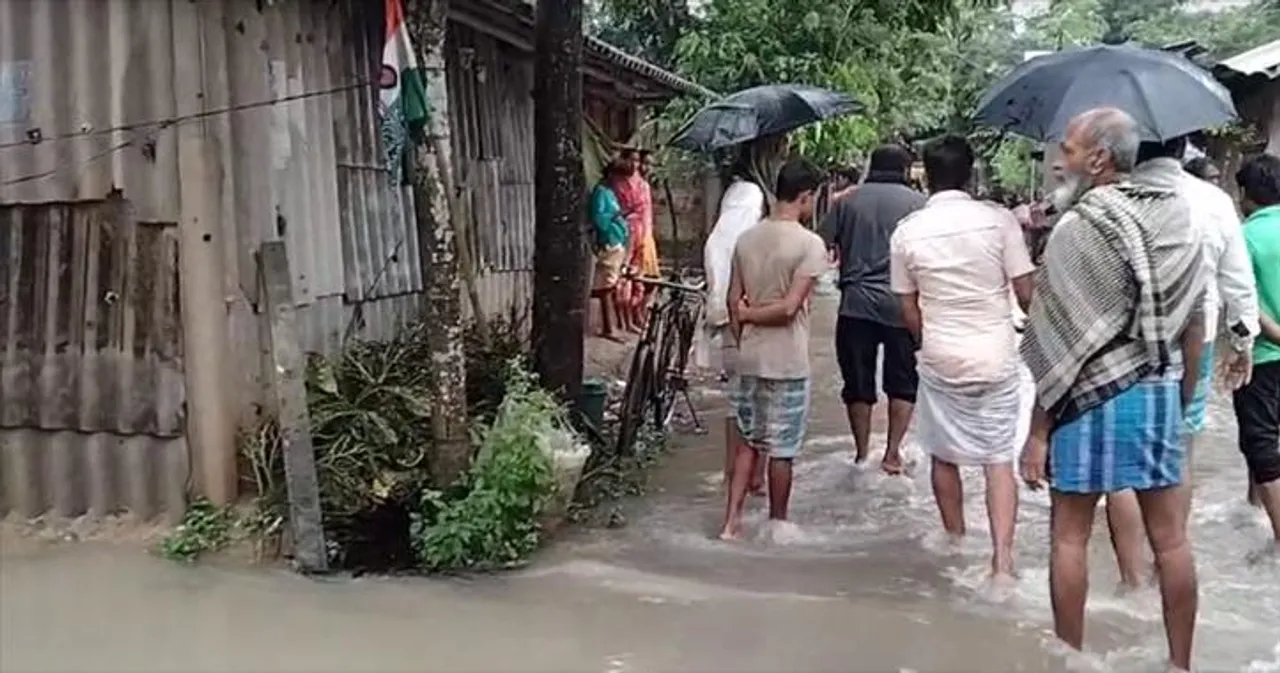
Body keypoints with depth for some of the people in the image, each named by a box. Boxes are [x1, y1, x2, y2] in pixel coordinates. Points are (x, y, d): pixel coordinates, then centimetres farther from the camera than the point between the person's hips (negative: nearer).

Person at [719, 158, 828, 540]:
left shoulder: (746, 239, 3)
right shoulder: (810, 244, -15)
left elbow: (733, 301, 5)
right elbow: (790, 308, -20)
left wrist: (743, 338, 14)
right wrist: (749, 314, -5)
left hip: (750, 359, 6)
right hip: (787, 363, -5)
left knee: (749, 441, 16)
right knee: (782, 449, 8)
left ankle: (731, 521, 13)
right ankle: (777, 523, 22)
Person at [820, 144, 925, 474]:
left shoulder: (848, 200, 7)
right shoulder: (917, 202, 2)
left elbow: (822, 245, 2)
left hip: (856, 304, 1)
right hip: (901, 304, -1)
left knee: (858, 384, 11)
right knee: (903, 383, 12)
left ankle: (861, 454, 18)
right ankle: (893, 452, 9)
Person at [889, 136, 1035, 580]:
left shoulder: (906, 231, -4)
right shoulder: (998, 220, -8)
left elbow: (909, 311, 1)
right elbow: (1026, 293, -7)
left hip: (940, 359, 1)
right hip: (996, 357, -1)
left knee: (945, 456, 17)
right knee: (999, 459, 7)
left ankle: (956, 545, 32)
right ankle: (1002, 560, 0)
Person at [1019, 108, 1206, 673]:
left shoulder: (1079, 225, -13)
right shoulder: (1180, 217, 5)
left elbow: (1060, 343, -15)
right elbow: (1194, 324, 9)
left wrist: (1038, 431, -10)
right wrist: (1181, 401, 20)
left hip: (1094, 394, -6)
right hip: (1161, 391, 6)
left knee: (1069, 534, 7)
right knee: (1170, 535, 12)